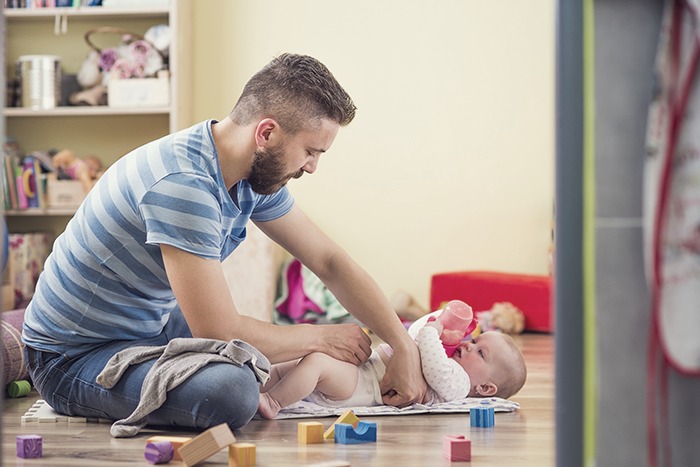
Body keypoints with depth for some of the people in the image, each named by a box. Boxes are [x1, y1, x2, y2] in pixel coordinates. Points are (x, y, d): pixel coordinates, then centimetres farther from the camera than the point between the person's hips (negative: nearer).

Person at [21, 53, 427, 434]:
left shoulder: (257, 171, -2)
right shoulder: (182, 184, -32)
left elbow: (330, 262, 6)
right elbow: (221, 332, -30)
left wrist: (405, 348, -1)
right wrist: (322, 337, -15)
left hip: (152, 322, 9)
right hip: (74, 357, -9)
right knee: (231, 389, -33)